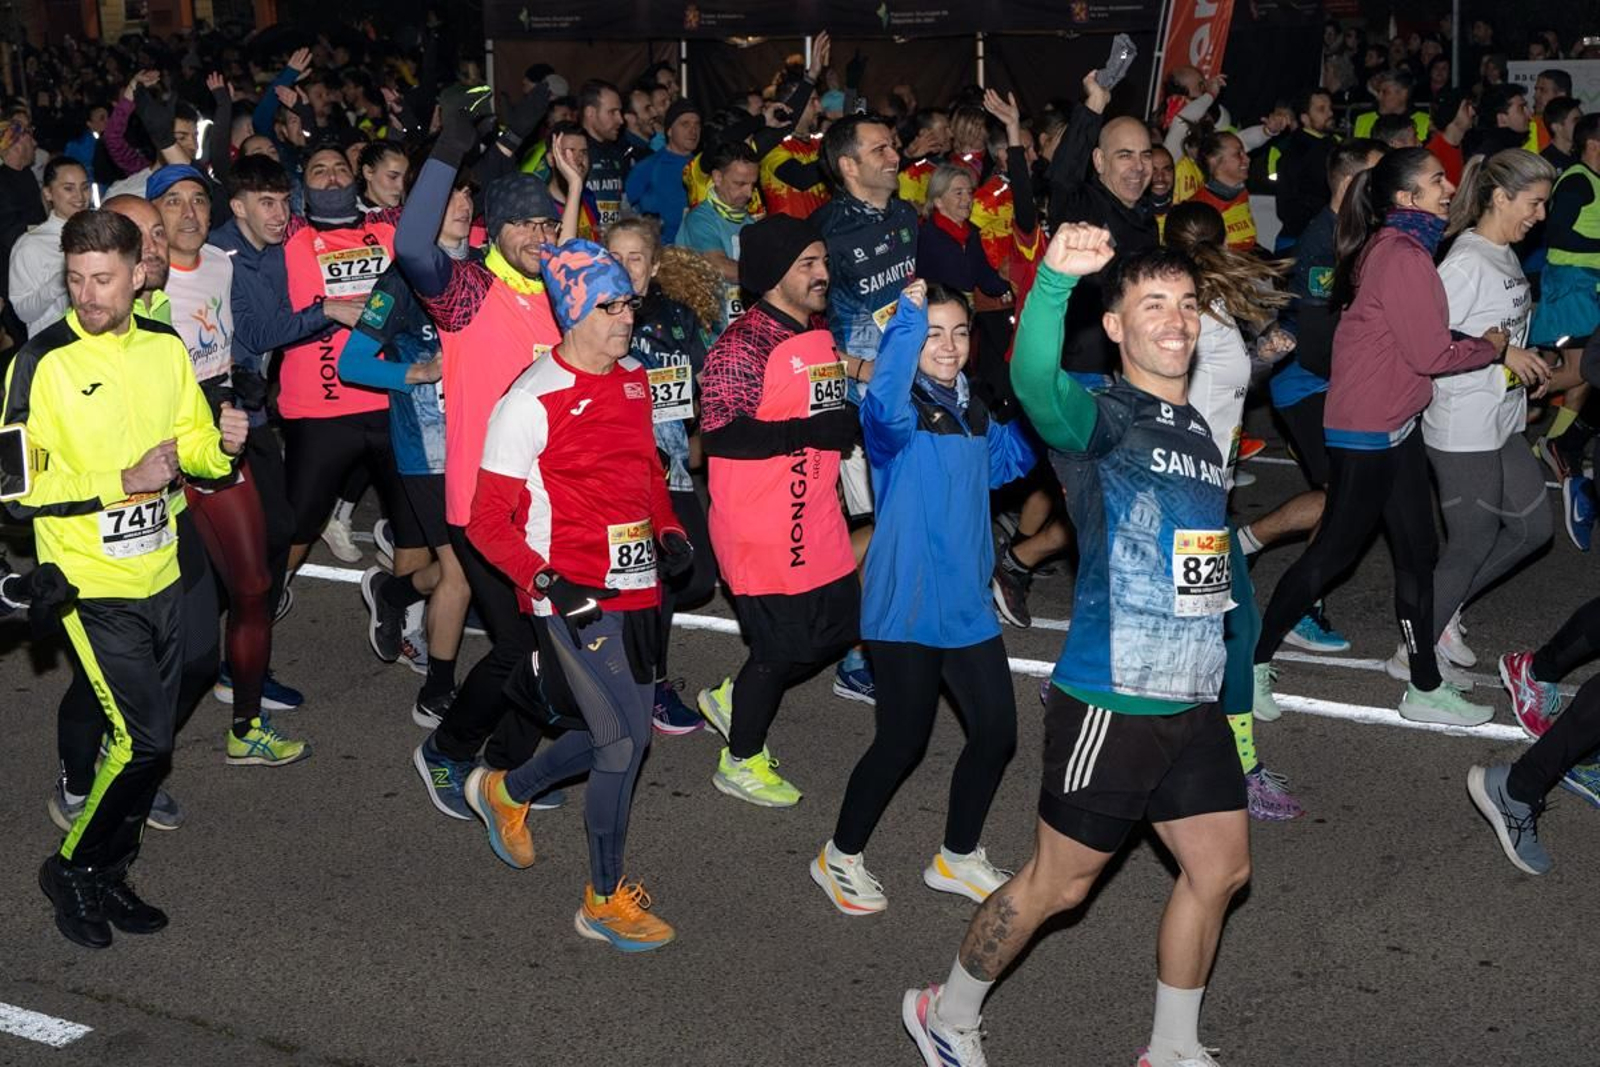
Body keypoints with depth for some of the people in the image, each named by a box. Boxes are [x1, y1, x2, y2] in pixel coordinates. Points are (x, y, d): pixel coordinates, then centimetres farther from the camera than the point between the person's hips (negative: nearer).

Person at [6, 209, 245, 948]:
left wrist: (223, 444, -8)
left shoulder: (165, 349, 4)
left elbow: (195, 445, 14)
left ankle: (109, 872, 29)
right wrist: (122, 483, -20)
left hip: (159, 574, 6)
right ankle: (72, 868, 12)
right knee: (140, 741, -10)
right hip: (88, 582, -6)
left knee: (152, 740, 12)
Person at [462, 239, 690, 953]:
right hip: (573, 596, -8)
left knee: (618, 733, 16)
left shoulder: (634, 379, 8)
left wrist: (669, 531, 8)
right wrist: (545, 583, -22)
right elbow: (487, 521, -12)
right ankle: (604, 900, 12)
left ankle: (507, 791, 42)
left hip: (635, 587, 8)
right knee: (627, 738, -6)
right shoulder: (532, 402, -14)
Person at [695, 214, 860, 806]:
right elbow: (720, 433, -24)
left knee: (836, 627, 14)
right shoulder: (743, 344, -16)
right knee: (781, 643, 1)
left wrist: (849, 424, 6)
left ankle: (733, 698, 34)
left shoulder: (818, 334, 12)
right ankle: (740, 762, 22)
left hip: (815, 518, 9)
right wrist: (809, 432, -24)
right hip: (761, 529, -9)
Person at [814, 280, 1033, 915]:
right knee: (902, 741, -1)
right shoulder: (901, 413, -13)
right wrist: (909, 313, -40)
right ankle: (840, 859, 21)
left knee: (996, 731, 10)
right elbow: (885, 404, -39)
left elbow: (1008, 462, 28)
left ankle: (957, 859, 30)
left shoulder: (974, 410, 10)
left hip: (967, 601, 7)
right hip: (907, 603, -7)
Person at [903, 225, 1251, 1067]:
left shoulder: (1200, 429, 13)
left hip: (1192, 703, 8)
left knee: (1221, 867, 12)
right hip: (1109, 703, -8)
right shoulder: (1100, 418, -12)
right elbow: (1035, 382, -36)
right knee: (1059, 882, 4)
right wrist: (1054, 279, -53)